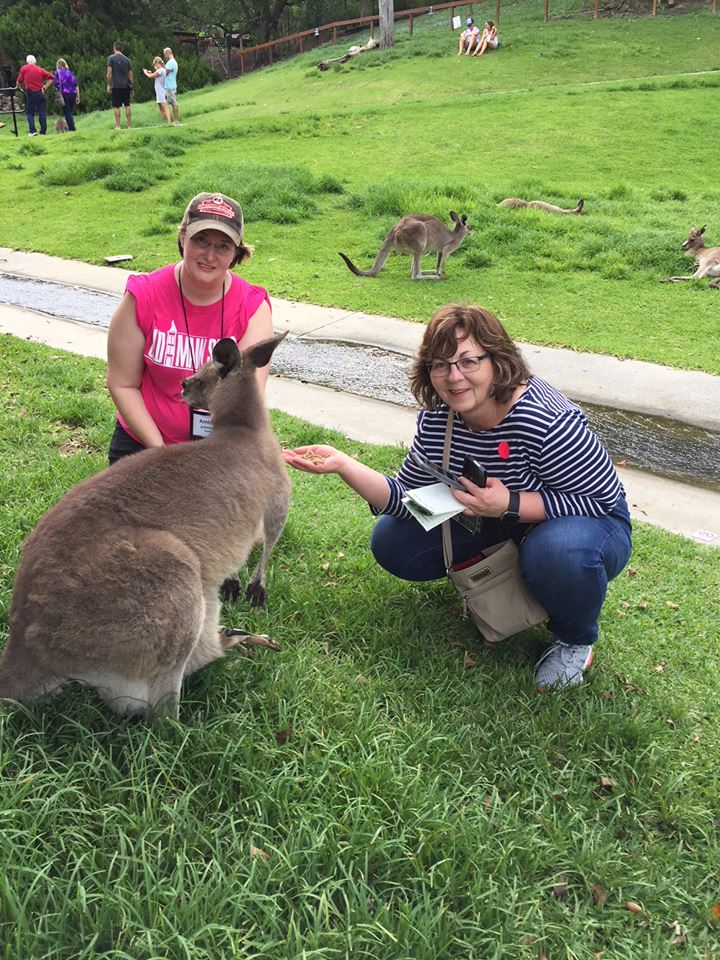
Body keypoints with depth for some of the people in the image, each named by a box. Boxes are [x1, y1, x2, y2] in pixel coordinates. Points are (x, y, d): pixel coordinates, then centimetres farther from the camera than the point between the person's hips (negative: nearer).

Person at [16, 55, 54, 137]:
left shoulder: (24, 69, 2)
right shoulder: (40, 69, 8)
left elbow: (19, 82, 2)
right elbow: (51, 77, 5)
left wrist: (23, 90, 17)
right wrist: (45, 87, 6)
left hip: (30, 93, -2)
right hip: (40, 93, 2)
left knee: (30, 112, 5)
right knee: (42, 113, 4)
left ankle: (32, 131, -8)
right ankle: (43, 132, 1)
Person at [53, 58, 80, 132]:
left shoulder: (58, 72, 2)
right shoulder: (71, 72, 15)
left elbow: (55, 83, -10)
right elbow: (76, 86, 10)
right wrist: (78, 97, 11)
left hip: (64, 94, -4)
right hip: (73, 94, 4)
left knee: (67, 113, -2)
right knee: (70, 112, 14)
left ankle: (72, 129, -12)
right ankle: (72, 127, 12)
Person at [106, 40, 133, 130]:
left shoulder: (111, 58, -3)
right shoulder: (127, 59, 9)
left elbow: (109, 73, -8)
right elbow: (130, 75, 10)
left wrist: (109, 85, 1)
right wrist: (131, 88, 16)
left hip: (116, 86, -4)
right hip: (126, 86, 4)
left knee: (116, 106, 0)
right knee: (127, 105, 8)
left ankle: (118, 126, -2)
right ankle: (129, 125, 9)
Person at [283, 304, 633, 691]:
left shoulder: (545, 420, -33)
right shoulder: (437, 417, -12)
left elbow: (604, 499, -27)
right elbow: (407, 499, -9)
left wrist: (510, 505, -37)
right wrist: (343, 464, -23)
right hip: (497, 527, 6)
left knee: (559, 550, -41)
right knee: (391, 543, -5)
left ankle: (574, 640, -5)